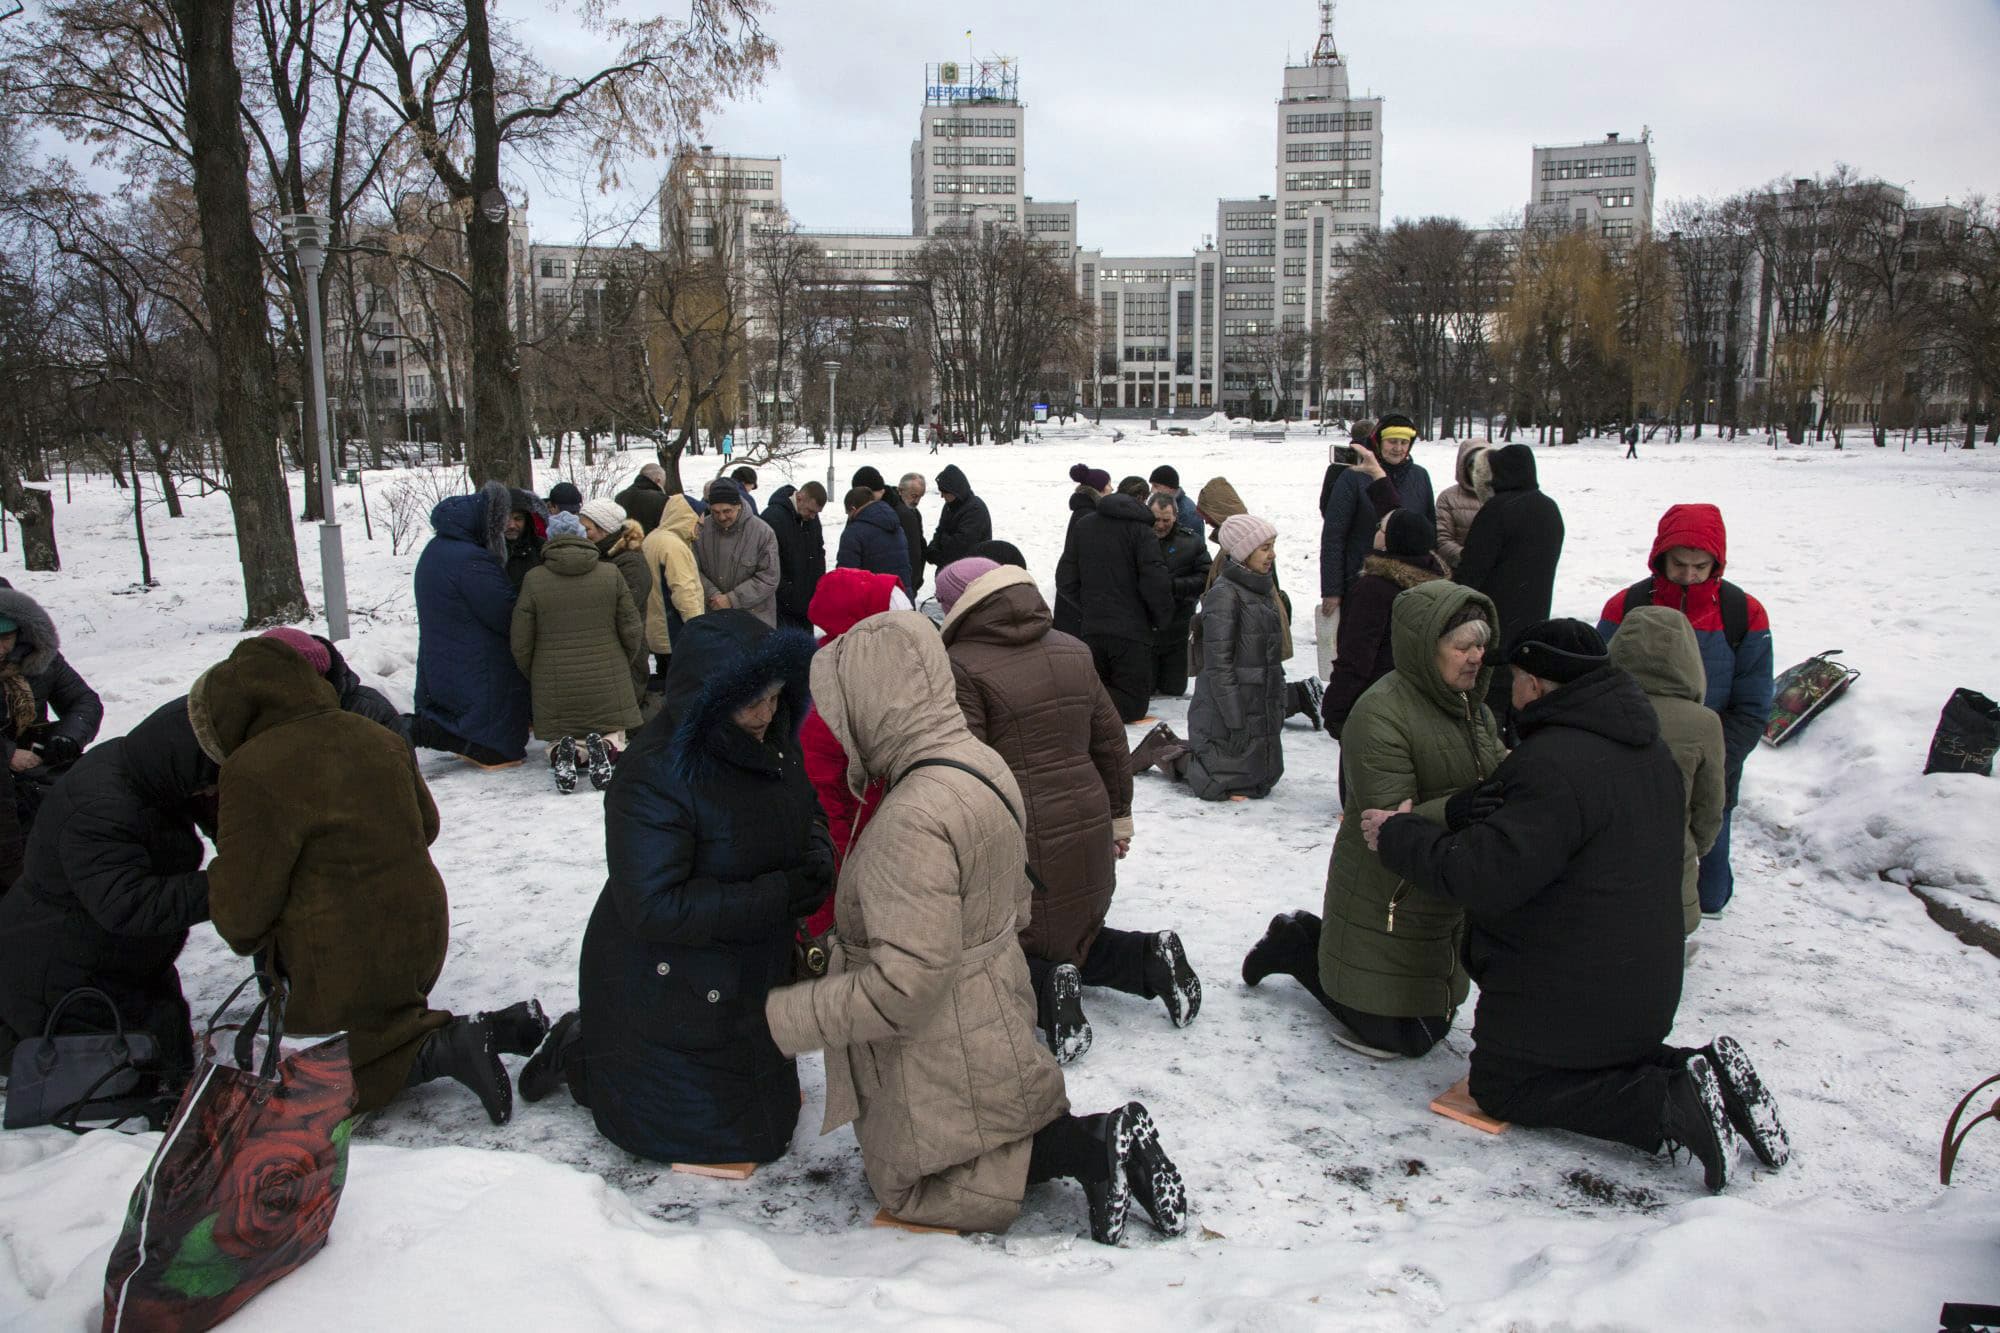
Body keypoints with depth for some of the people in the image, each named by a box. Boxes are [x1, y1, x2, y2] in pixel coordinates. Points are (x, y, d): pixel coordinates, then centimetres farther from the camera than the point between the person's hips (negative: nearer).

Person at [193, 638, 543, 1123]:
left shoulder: (254, 773, -20)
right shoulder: (375, 737, 4)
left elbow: (243, 899, -15)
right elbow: (426, 824, 16)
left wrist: (245, 937, 8)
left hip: (345, 964, -7)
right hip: (420, 934, 7)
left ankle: (444, 1049, -12)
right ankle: (497, 1029, 3)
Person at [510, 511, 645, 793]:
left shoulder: (534, 580, -5)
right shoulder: (611, 574, -2)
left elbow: (520, 644, -1)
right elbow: (632, 631, 2)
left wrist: (534, 678, 18)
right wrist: (621, 667, 21)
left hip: (555, 688, 0)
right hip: (607, 682, 0)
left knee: (556, 741, 19)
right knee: (615, 738, 17)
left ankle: (565, 752, -18)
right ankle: (604, 747, -19)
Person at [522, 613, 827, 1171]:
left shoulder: (774, 744, -5)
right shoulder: (655, 775, -29)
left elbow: (808, 812, 13)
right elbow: (654, 906, -30)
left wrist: (816, 852, -11)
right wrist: (777, 896, -30)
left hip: (751, 975, 8)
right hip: (669, 993, -8)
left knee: (771, 1116, 24)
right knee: (698, 1134, 4)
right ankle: (582, 1055, 22)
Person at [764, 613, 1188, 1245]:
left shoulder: (914, 820, -33)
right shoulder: (980, 763, -3)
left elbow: (904, 986, -32)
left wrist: (784, 1018, -21)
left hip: (943, 1060, -9)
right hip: (991, 1022, 9)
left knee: (907, 1186, 13)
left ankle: (1087, 1147, 0)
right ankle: (1103, 1140, 8)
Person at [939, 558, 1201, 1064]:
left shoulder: (962, 667, -15)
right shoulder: (1073, 652, 7)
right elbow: (1111, 743, 12)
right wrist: (1118, 819, 22)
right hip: (1086, 836, 7)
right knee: (1072, 939, 27)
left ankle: (1045, 990, -15)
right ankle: (1149, 958, 3)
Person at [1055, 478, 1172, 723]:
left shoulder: (1083, 525, 8)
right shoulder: (1140, 529, -8)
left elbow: (1066, 582, 10)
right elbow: (1154, 582, -14)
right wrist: (1162, 618, 3)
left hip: (1092, 629, 5)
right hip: (1131, 630, -5)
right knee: (1131, 704, 1)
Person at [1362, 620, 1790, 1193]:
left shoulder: (1554, 763, -27)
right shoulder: (1651, 749, 6)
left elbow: (1485, 876, -30)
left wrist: (1397, 836, -16)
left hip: (1568, 990, -9)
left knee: (1502, 1087, 7)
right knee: (1600, 1059, 30)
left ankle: (1670, 1104, -10)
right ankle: (1700, 1074, 4)